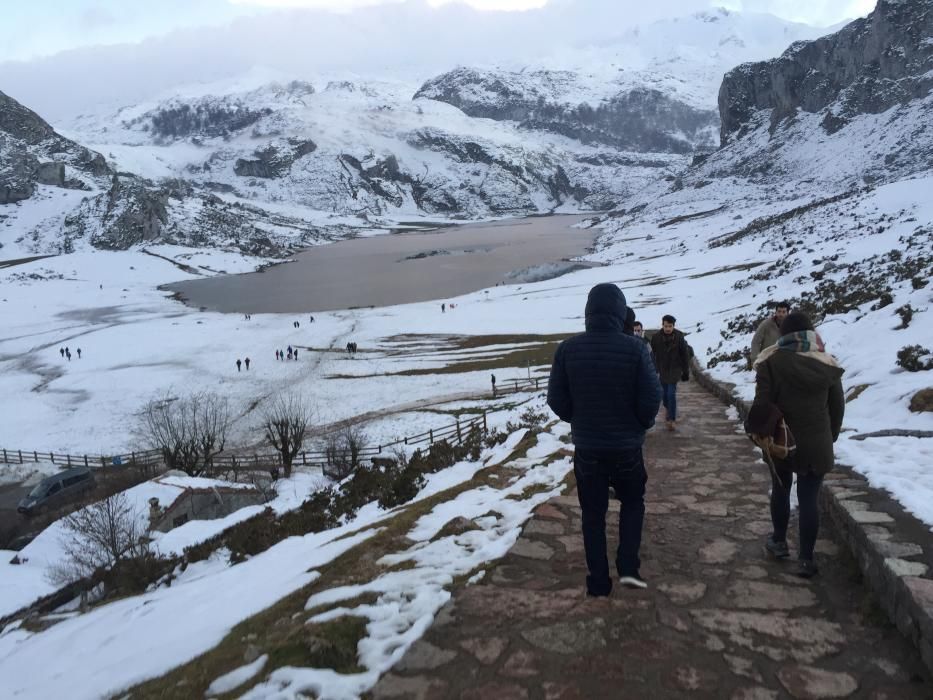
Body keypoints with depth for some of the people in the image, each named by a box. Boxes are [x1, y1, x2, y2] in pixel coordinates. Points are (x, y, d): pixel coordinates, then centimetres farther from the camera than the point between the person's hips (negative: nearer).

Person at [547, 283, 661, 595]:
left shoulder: (568, 349, -10)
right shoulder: (634, 348, -15)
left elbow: (556, 399, -5)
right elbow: (651, 398, -13)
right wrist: (641, 425, 8)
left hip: (586, 447, 1)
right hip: (627, 446, -1)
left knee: (593, 513, 14)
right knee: (632, 502, 23)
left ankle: (598, 581, 20)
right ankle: (628, 566, 14)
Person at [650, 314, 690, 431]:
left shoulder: (679, 337, -9)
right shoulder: (656, 337, -8)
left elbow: (685, 355, -2)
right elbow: (652, 355, -3)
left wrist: (686, 372, -1)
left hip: (674, 370, -2)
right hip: (661, 370, 2)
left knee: (671, 394, -8)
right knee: (664, 393, 12)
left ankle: (672, 420, -1)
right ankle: (668, 409, 42)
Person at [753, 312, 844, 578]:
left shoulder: (772, 362, -10)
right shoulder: (827, 365, -1)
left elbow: (762, 403, -12)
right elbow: (837, 406, 7)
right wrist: (830, 436, 19)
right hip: (817, 443, 1)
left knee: (780, 490, 19)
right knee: (810, 498, 6)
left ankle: (779, 542, 33)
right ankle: (805, 559, 10)